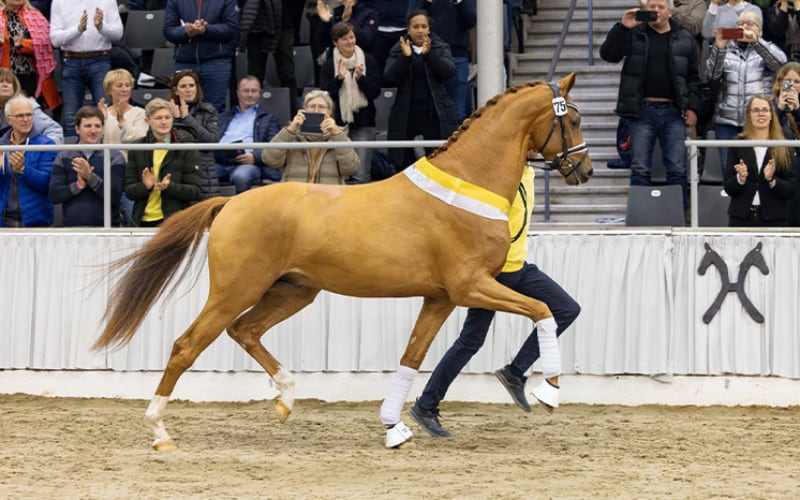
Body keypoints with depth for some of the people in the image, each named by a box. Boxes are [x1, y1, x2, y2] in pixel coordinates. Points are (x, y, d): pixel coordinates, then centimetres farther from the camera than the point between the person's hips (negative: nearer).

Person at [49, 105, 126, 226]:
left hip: (105, 226, -1)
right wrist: (78, 185, -13)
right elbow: (54, 195, 2)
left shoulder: (115, 157, 3)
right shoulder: (63, 158, 9)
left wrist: (90, 176, -16)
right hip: (72, 226, 1)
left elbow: (114, 196, -6)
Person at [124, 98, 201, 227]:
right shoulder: (137, 149, 8)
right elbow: (129, 191, 7)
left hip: (174, 220, -2)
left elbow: (195, 192, -3)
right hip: (144, 220, 2)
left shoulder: (185, 148, 0)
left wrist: (169, 186, -19)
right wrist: (145, 186, -14)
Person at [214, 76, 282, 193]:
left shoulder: (268, 118, 23)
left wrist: (255, 157, -12)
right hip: (220, 163, 3)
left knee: (241, 176, -41)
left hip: (247, 163, -3)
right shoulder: (225, 117, 34)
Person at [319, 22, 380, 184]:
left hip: (363, 123, -1)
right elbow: (325, 94, -3)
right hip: (338, 123, 1)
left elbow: (375, 91, 0)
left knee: (361, 175, -9)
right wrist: (339, 78, -16)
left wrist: (360, 78, -16)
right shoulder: (329, 65, 4)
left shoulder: (368, 61, 3)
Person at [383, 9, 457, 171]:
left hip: (436, 114, -1)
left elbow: (449, 71, -10)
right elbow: (388, 79, -4)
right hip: (407, 114, 1)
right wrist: (404, 57, -16)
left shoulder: (440, 48, 7)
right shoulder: (398, 50, 8)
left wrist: (429, 54, -24)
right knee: (402, 163, 3)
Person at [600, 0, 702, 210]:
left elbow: (693, 77, 12)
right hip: (642, 111, -1)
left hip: (672, 113, 1)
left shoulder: (684, 39, 10)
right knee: (640, 170, -1)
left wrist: (692, 107, 2)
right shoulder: (634, 34, 6)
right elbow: (608, 54, -4)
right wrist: (622, 27, -14)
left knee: (677, 170, 0)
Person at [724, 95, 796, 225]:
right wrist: (740, 179, -16)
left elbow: (790, 190, 2)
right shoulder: (736, 146, 6)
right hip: (741, 218, 0)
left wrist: (771, 180, -15)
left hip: (773, 220, 0)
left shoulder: (785, 149, 4)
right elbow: (728, 188, 4)